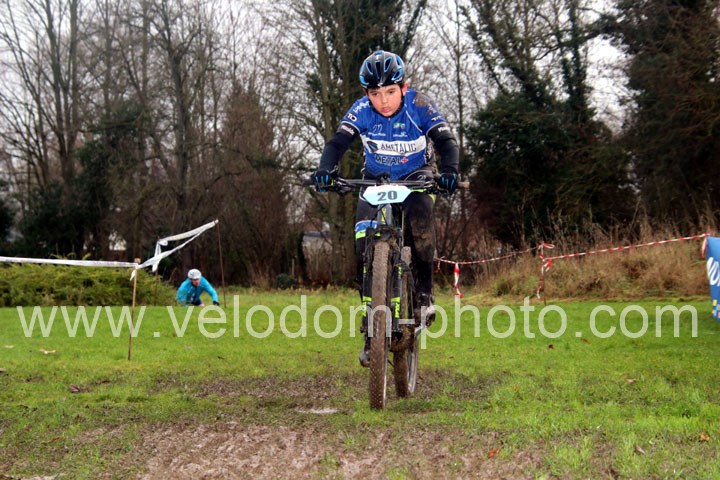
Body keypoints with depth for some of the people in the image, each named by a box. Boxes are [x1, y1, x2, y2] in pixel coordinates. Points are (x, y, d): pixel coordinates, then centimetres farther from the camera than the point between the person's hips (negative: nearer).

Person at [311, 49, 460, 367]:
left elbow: (446, 141, -27)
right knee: (363, 242, -17)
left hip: (416, 176, -1)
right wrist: (325, 169, -46)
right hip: (375, 179, 2)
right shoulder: (361, 110, -18)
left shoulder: (420, 107, -21)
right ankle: (370, 322, -5)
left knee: (420, 216, -35)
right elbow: (338, 142, -25)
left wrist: (449, 171, -48)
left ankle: (425, 290, -16)